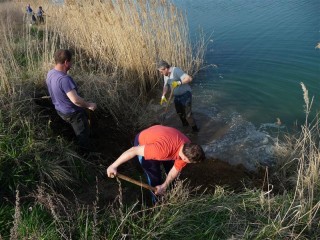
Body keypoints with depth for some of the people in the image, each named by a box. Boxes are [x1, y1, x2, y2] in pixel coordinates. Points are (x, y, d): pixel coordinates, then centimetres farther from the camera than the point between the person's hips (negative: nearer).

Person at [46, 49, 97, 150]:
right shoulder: (64, 79, -35)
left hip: (60, 110, 9)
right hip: (73, 113, -9)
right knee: (83, 135, 12)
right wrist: (89, 105, -23)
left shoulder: (50, 73, -6)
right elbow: (75, 100, -38)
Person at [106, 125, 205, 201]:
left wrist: (164, 186, -16)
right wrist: (114, 166, -31)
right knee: (155, 178, -4)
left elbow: (176, 169, -9)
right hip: (143, 143, -6)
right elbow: (134, 150, -38)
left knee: (173, 175, 16)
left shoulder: (187, 149, -24)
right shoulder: (163, 149, -46)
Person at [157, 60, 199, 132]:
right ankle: (185, 125, 42)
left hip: (185, 94, -8)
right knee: (180, 113, 20)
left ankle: (195, 129, 11)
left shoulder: (176, 71, -25)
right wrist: (163, 96, -2)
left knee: (187, 114, -7)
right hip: (177, 96, 8)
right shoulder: (165, 75, 1)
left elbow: (189, 78, -32)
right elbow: (166, 85, 12)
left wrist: (178, 83, -35)